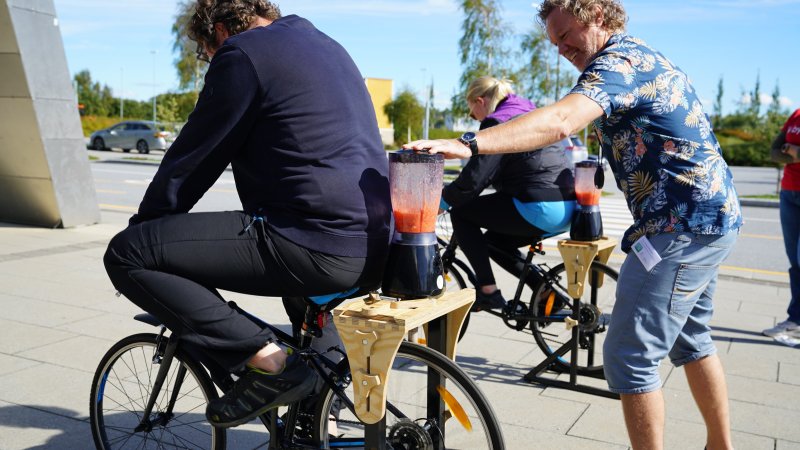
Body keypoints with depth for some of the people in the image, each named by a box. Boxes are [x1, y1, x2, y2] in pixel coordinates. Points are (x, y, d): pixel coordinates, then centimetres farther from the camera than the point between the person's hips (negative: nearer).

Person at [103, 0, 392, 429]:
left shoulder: (241, 53, -3)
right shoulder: (326, 45, 23)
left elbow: (192, 159, 0)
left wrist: (139, 227, 15)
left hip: (318, 248, -9)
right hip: (374, 246, 10)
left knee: (126, 253, -6)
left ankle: (266, 361, -7)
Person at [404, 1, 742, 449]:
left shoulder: (619, 60, -15)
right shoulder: (643, 55, 17)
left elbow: (560, 121, -34)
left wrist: (468, 144, -43)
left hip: (682, 223, -11)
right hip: (713, 214, 11)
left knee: (630, 357, -7)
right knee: (690, 340, 23)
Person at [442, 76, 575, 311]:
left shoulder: (498, 122, -6)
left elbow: (474, 178, -13)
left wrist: (441, 201, 2)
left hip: (541, 210, -10)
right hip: (567, 209, 10)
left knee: (460, 213, 2)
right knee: (494, 240, 25)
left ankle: (488, 291, -1)